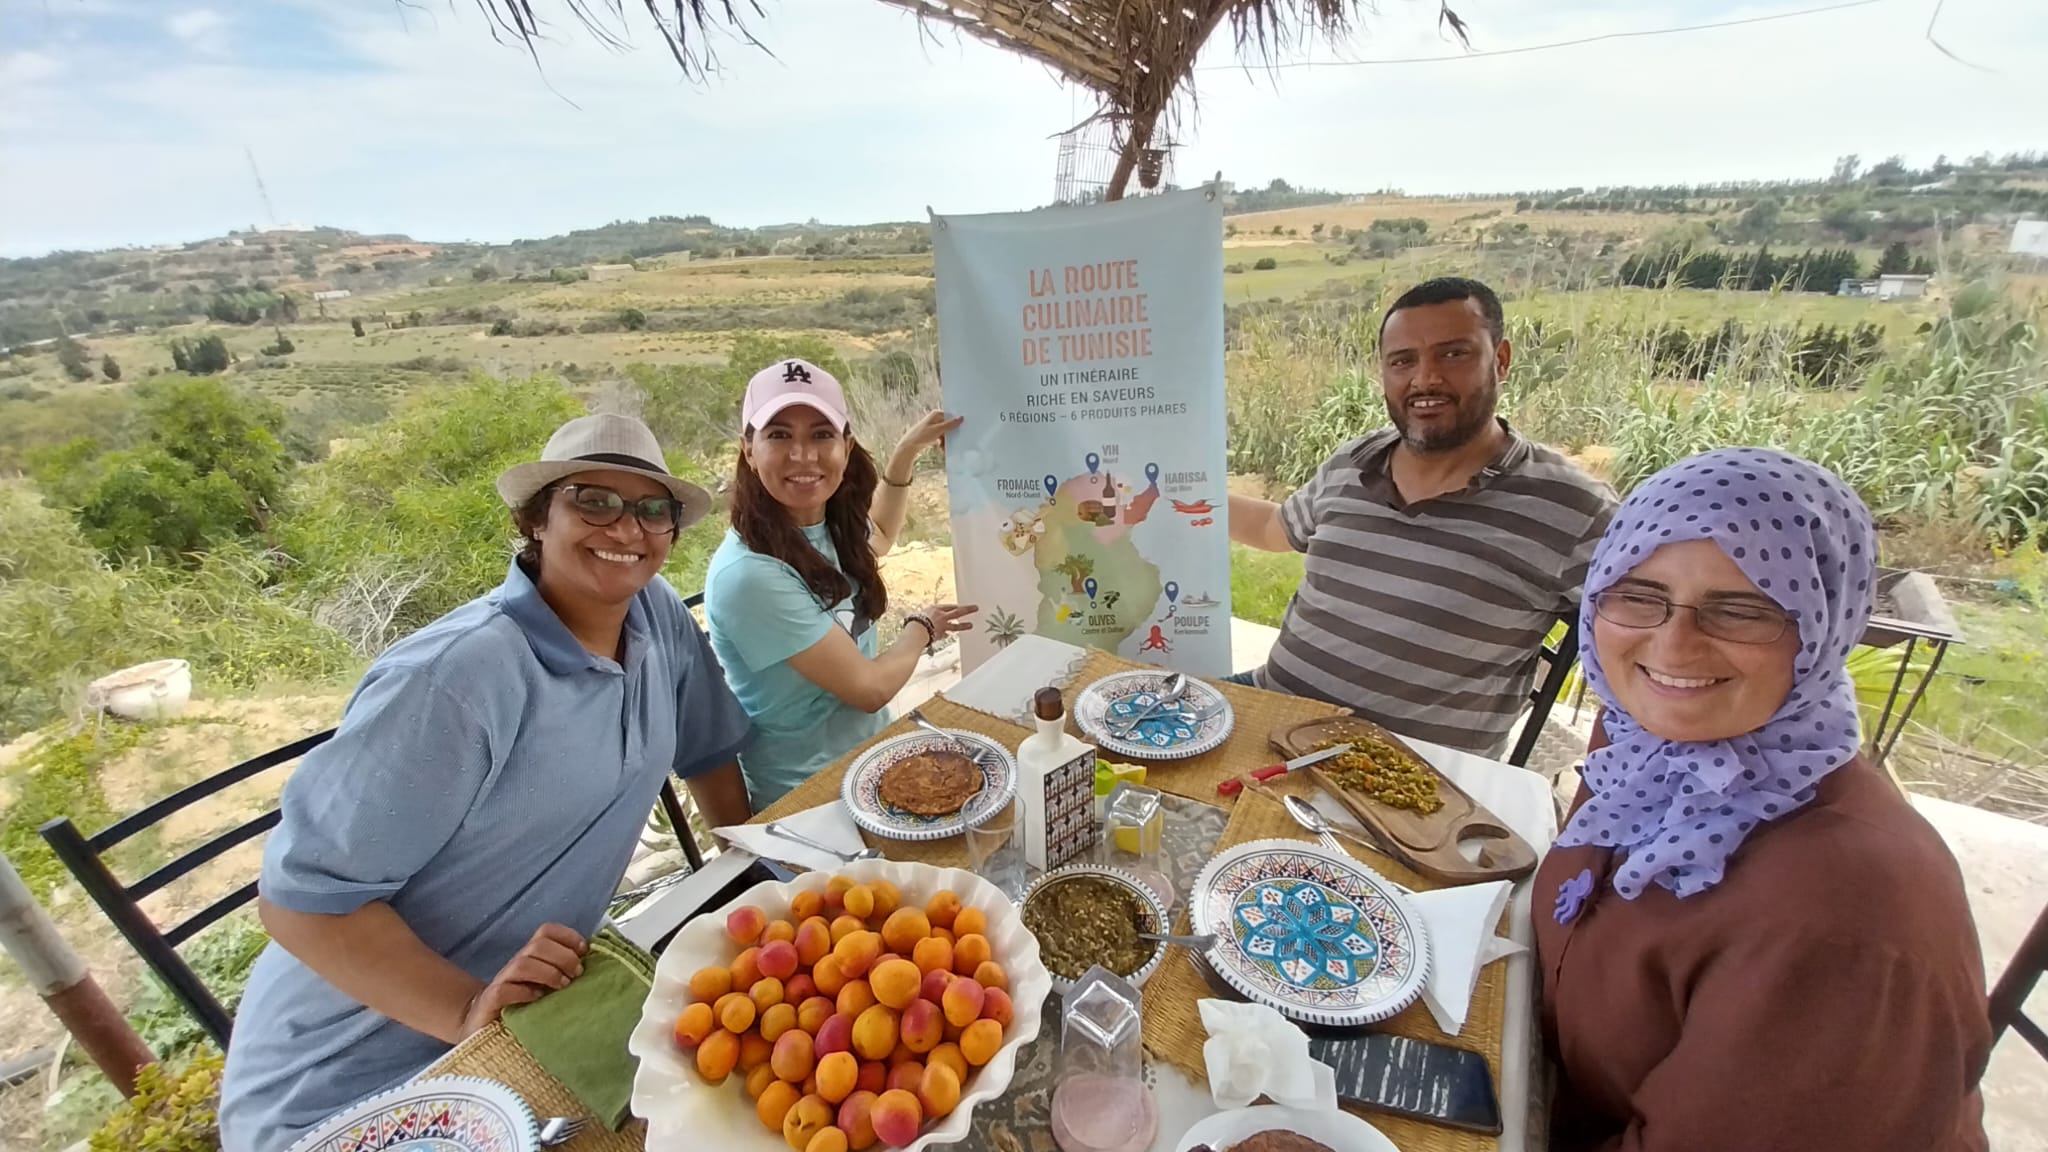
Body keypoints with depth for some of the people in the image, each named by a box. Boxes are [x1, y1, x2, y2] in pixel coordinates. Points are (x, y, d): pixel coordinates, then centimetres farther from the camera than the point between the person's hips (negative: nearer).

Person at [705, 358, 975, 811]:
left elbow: (876, 536, 19)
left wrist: (906, 452, 8)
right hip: (805, 799, -7)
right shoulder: (751, 575, -28)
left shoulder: (832, 523, -7)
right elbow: (869, 688, -21)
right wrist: (922, 627, -4)